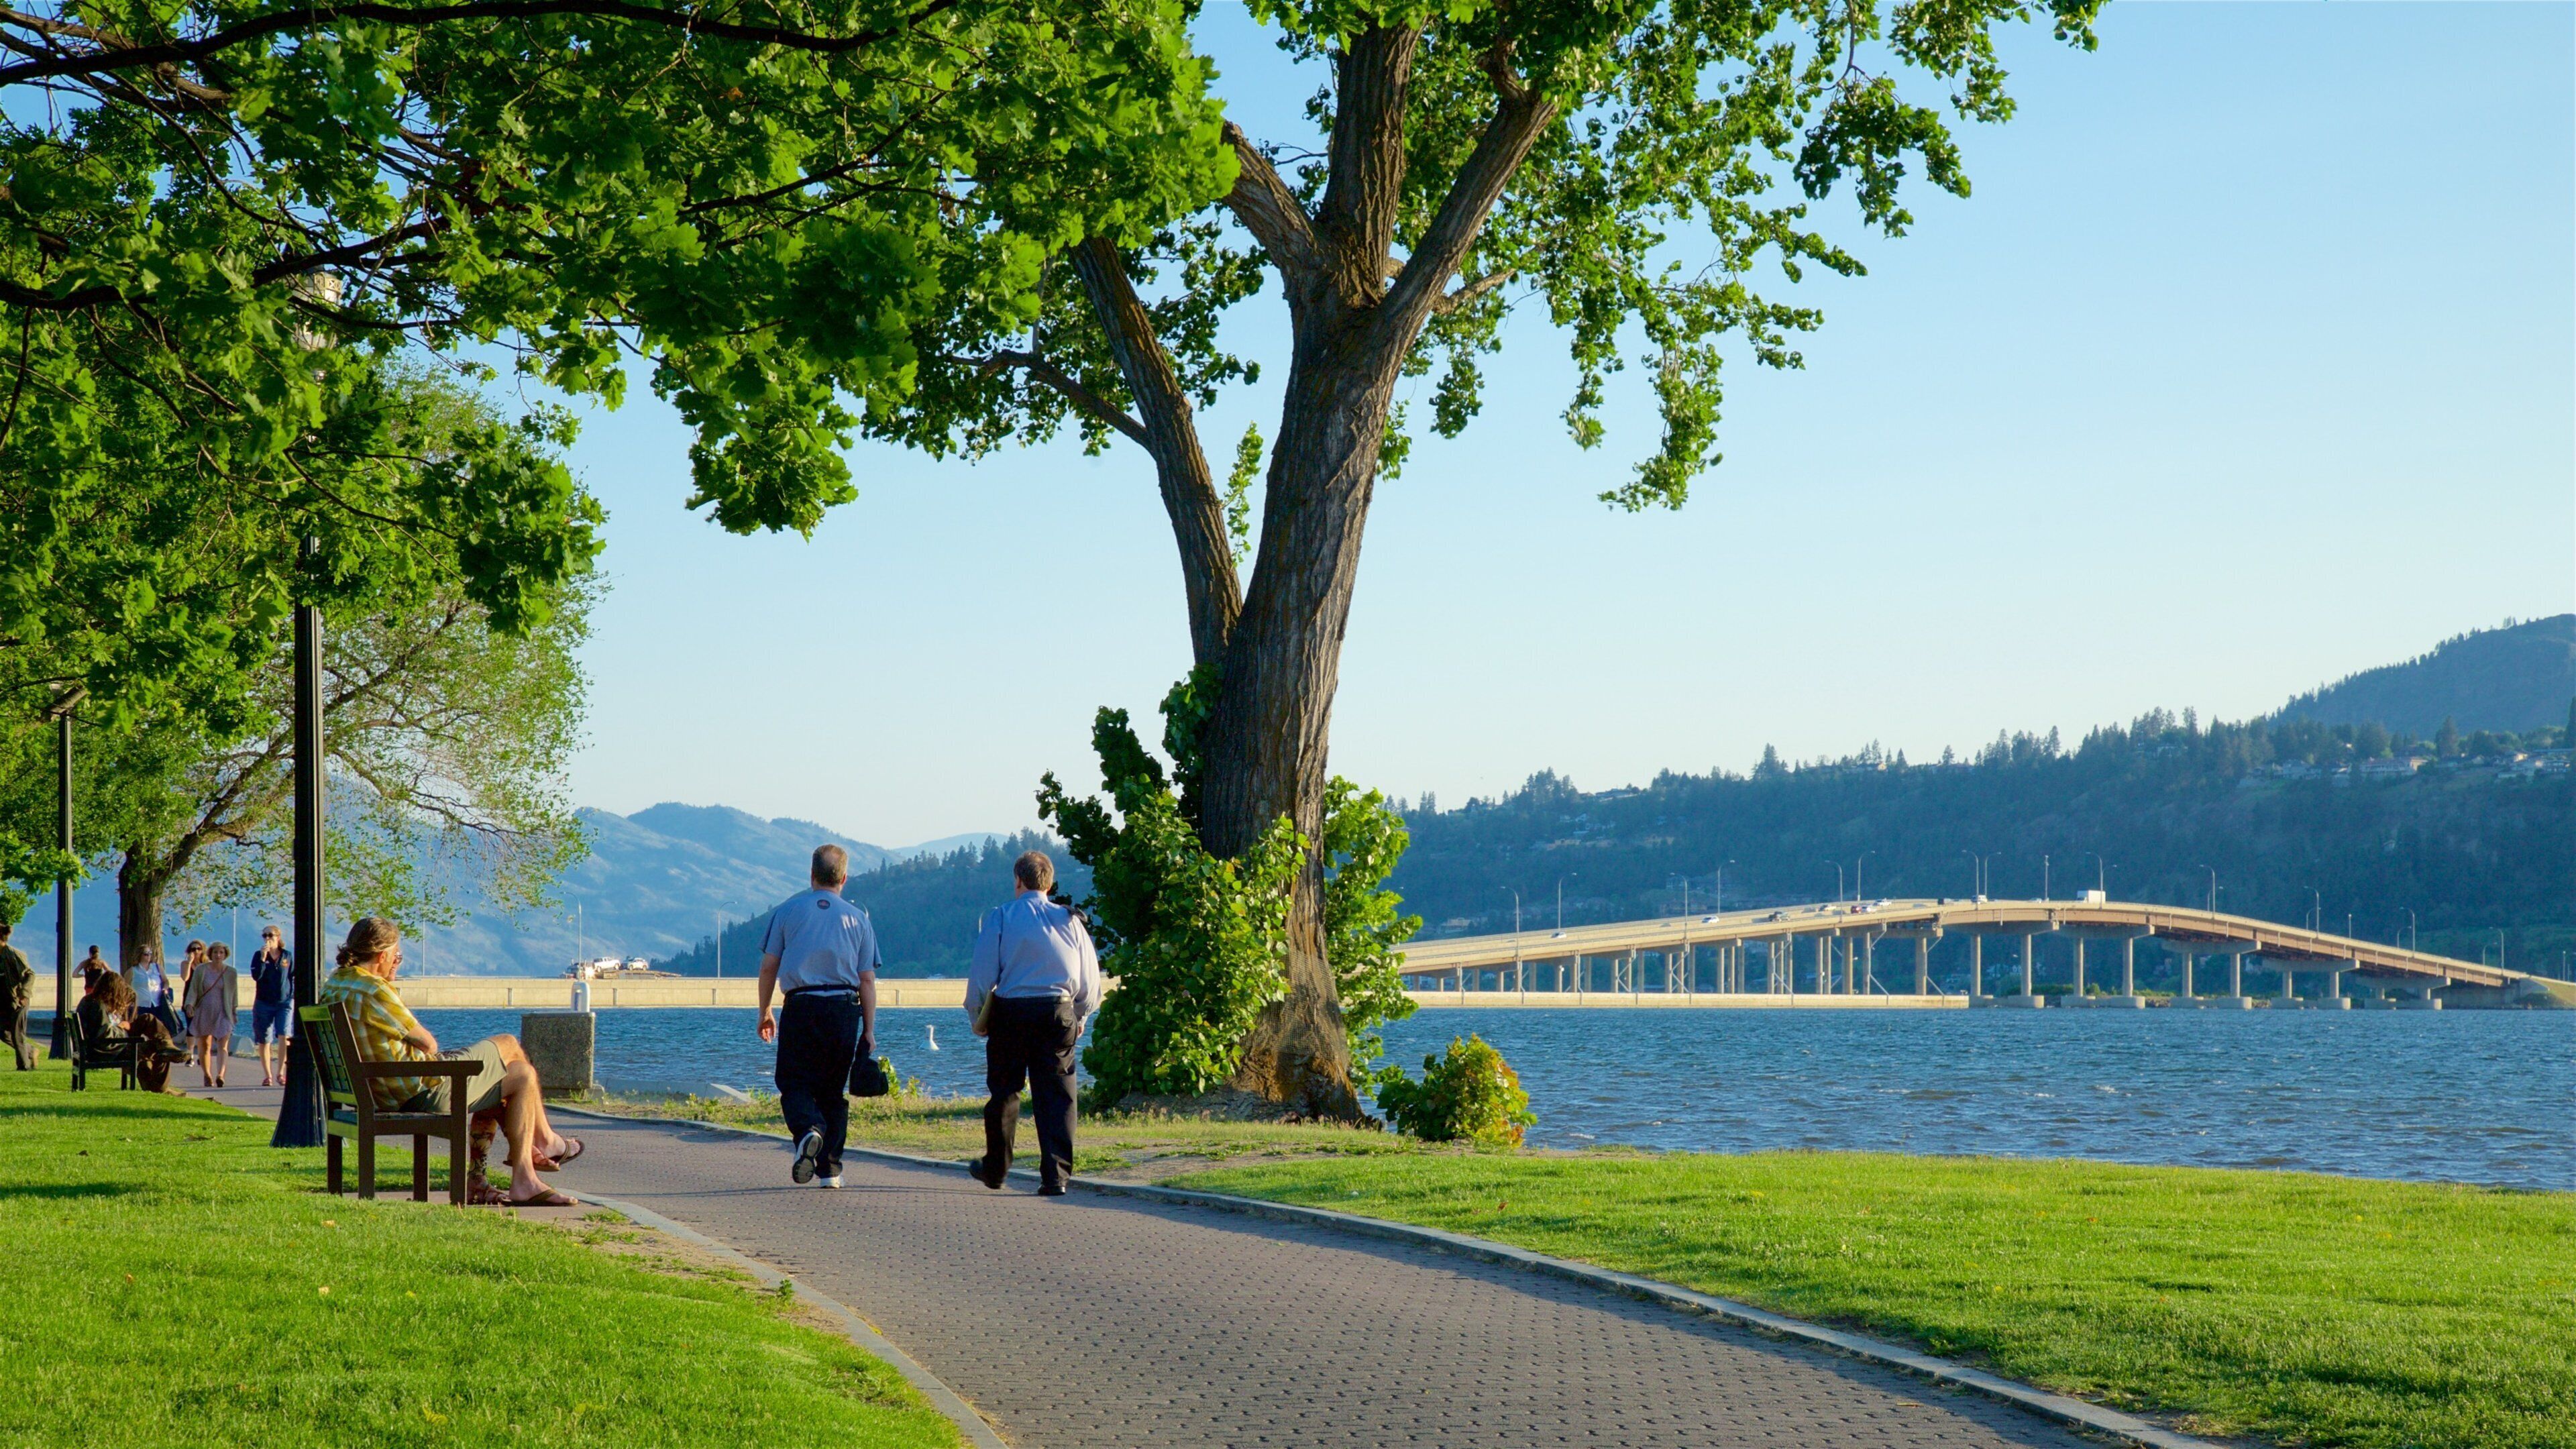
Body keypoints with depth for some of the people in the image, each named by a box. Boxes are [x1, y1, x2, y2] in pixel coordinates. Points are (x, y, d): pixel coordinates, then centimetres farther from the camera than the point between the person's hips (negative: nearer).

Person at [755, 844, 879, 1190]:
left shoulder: (789, 910, 6)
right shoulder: (857, 918, 8)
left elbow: (768, 967, 4)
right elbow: (867, 980, 5)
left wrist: (765, 1013, 14)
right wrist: (869, 1031, 8)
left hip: (801, 1009, -1)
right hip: (845, 1010, 2)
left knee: (795, 1084, 3)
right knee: (834, 1090, 11)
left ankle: (809, 1130, -28)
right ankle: (830, 1169, 7)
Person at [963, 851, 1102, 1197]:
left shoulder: (1000, 919, -1)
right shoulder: (1070, 920, 5)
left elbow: (982, 974, -1)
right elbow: (1090, 980, 9)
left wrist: (977, 1018, 13)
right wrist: (1080, 1018, 23)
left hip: (1011, 1012, -1)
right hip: (1058, 1012, 1)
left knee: (1004, 1093, 13)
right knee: (1056, 1095, 2)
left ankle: (995, 1169, 26)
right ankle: (1056, 1175, -6)